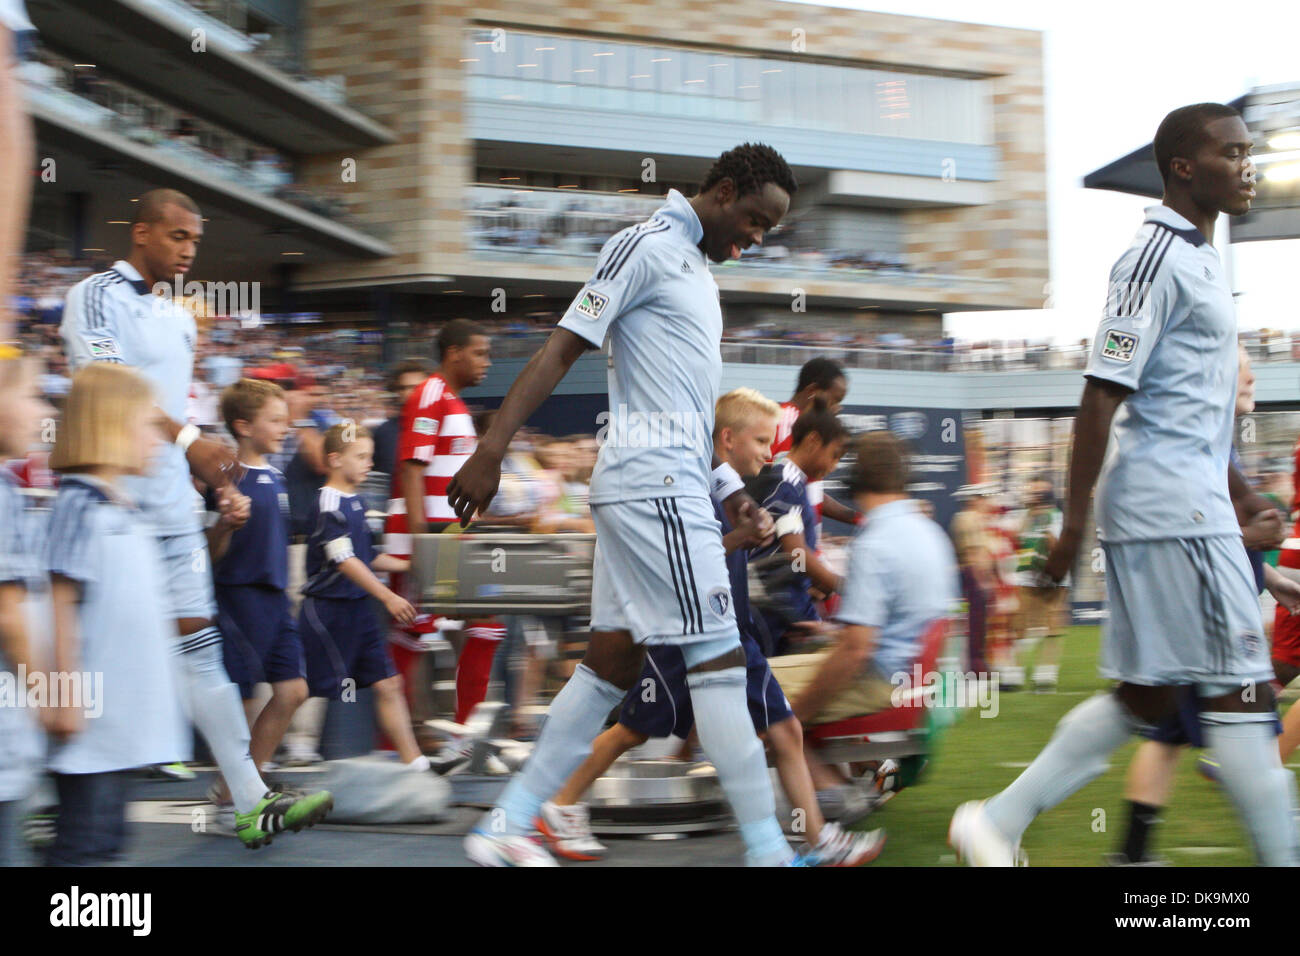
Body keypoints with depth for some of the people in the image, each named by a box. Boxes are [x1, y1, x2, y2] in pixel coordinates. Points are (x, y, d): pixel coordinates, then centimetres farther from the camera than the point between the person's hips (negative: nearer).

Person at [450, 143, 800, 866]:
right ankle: (768, 852, -6)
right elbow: (562, 350, -13)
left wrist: (730, 490, 18)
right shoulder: (647, 245, -7)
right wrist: (492, 451, -19)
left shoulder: (697, 267, 21)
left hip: (672, 487, 10)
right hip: (654, 486, -10)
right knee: (721, 662, -9)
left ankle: (507, 827, 12)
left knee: (614, 664, 8)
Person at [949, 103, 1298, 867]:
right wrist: (1075, 521, -18)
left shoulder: (1201, 258, 18)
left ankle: (999, 823, 14)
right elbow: (1104, 396, -16)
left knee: (1148, 697, 11)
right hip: (1174, 509, -10)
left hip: (1193, 505, 10)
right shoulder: (1159, 258, -13)